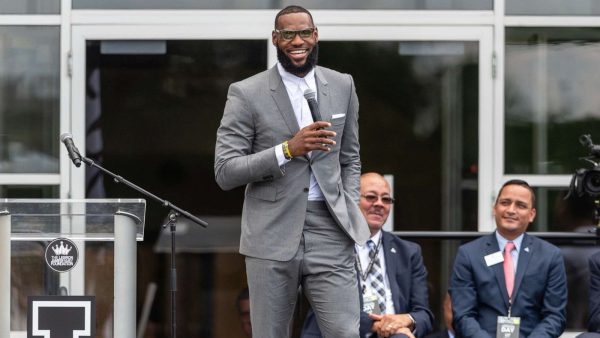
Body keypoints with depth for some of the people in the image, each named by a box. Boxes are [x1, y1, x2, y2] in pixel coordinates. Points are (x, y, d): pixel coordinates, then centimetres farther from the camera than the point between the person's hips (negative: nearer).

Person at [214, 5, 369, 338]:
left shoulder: (342, 86, 10)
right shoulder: (246, 94, -2)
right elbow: (225, 173, -7)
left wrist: (350, 210, 5)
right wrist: (288, 150, -18)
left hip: (329, 235, 2)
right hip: (272, 236, -2)